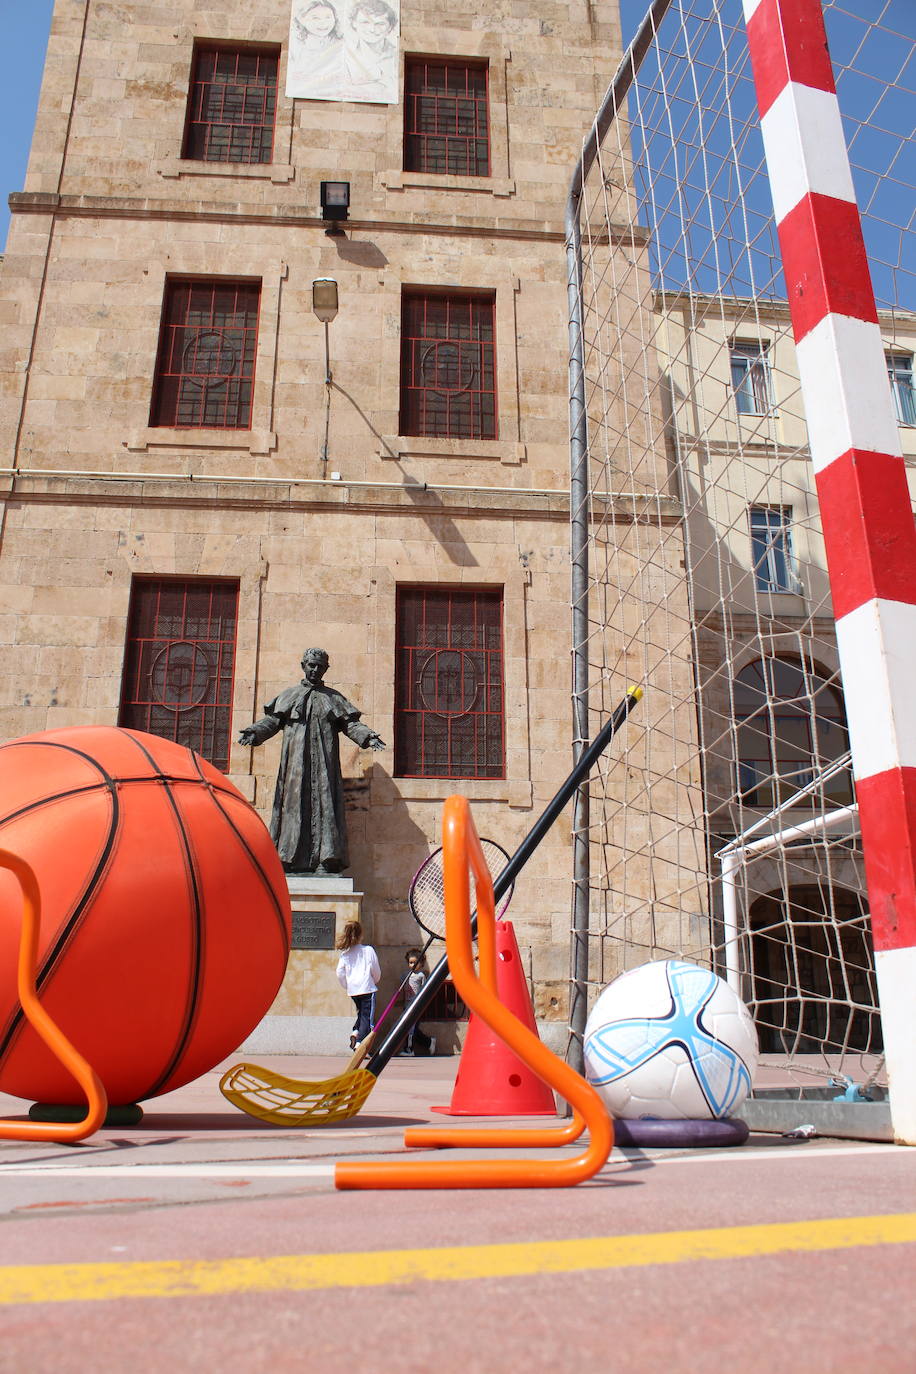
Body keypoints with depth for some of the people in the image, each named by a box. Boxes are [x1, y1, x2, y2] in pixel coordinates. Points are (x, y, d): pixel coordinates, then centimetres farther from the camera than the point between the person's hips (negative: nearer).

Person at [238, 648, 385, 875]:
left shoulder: (334, 698, 16)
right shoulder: (290, 695, 17)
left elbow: (350, 724, 7)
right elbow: (273, 719, 6)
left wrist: (368, 737, -11)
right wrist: (254, 732, -12)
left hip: (324, 762, 0)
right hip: (296, 760, 0)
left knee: (323, 801, -8)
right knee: (294, 803, -5)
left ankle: (325, 860, -11)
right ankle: (289, 859, -6)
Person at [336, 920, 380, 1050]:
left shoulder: (344, 953, 3)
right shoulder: (368, 950, -6)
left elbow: (340, 973, 0)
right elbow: (376, 971, -3)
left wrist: (347, 987, 14)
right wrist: (375, 982, 17)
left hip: (353, 990, 4)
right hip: (367, 988, -4)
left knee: (361, 1014, 24)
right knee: (367, 1017, -2)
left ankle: (355, 1032, 1)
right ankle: (359, 1043, -14)